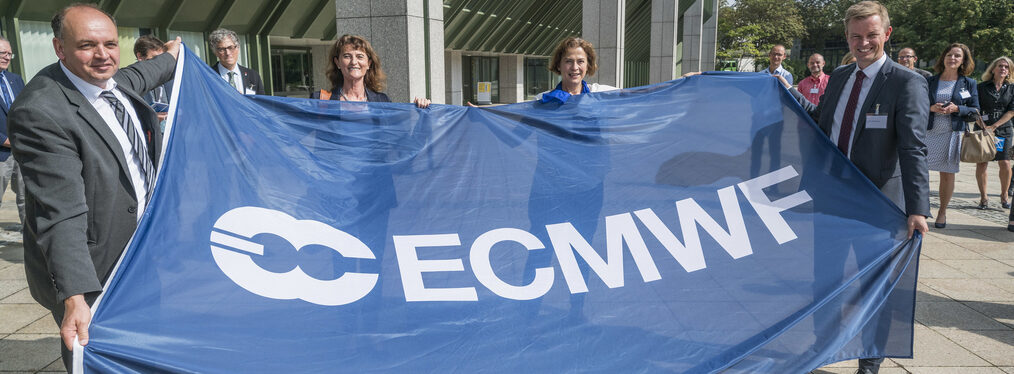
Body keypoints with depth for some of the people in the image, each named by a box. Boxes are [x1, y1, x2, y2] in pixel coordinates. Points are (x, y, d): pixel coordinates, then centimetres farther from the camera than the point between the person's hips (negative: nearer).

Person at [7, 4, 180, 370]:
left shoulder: (116, 82, -2)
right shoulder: (39, 112, -28)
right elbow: (62, 216, -34)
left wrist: (171, 57, 45)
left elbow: (135, 77, 27)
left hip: (141, 253, 8)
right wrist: (75, 298, -38)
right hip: (92, 274, -8)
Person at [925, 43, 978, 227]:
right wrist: (931, 108, -10)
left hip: (953, 133, 0)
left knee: (947, 174, 5)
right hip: (928, 132, 0)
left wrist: (956, 108, -12)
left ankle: (942, 212, 17)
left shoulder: (968, 83, 6)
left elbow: (975, 111, 6)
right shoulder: (930, 81, 8)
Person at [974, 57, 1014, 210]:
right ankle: (983, 198, 7)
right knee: (981, 164, -4)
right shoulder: (982, 87, 6)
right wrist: (981, 124, -7)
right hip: (982, 129, 0)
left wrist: (994, 126, -9)